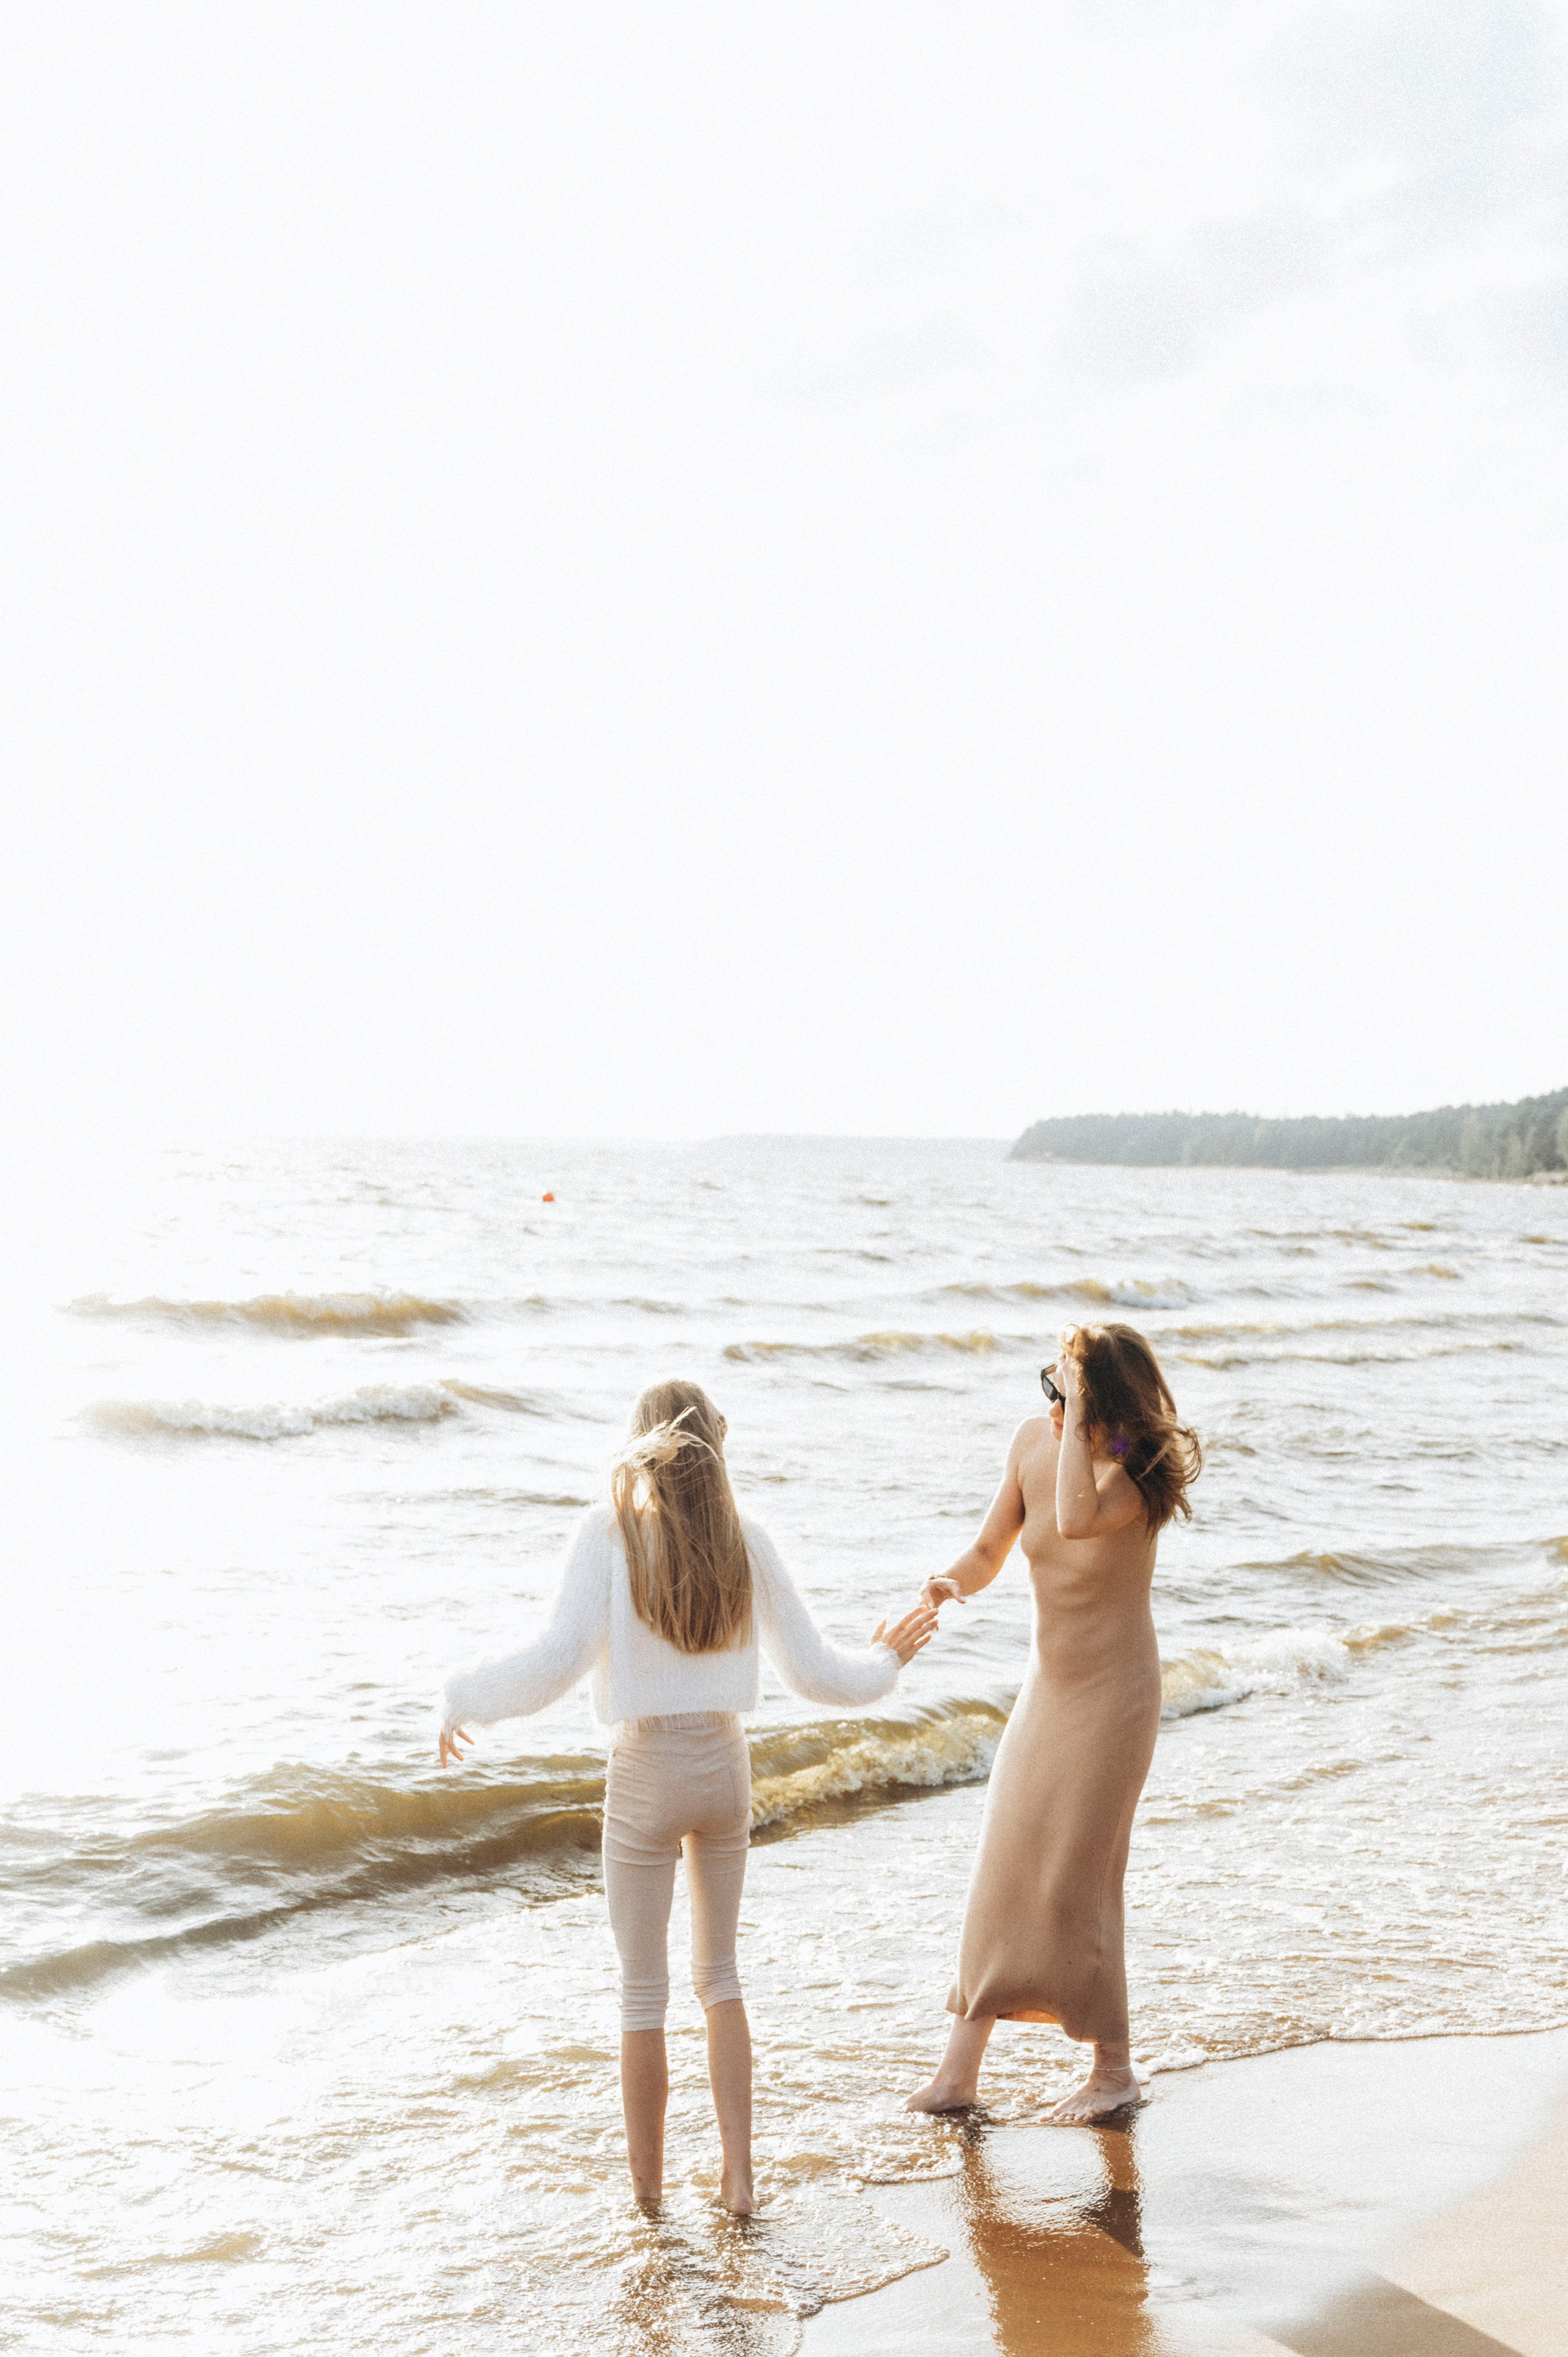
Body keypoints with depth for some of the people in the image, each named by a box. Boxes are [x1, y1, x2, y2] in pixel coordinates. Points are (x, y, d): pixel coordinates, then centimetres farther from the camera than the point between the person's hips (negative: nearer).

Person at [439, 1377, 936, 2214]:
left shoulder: (609, 1531, -12)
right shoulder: (745, 1541, -2)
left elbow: (558, 1660, -20)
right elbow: (812, 1669, 1)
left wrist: (464, 1698, -4)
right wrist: (882, 1665, 22)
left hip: (645, 1775, -3)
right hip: (726, 1768, 3)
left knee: (643, 1989, 13)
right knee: (718, 1975, 20)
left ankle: (646, 2180, 24)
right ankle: (738, 2176, 17)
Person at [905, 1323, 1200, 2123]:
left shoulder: (1140, 1472, -21)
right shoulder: (1032, 1440, -4)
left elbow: (1076, 1519, -42)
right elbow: (989, 1553, 2)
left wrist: (1080, 1414, -35)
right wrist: (949, 1583, -19)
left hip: (1111, 1694, -6)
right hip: (1047, 1684, 6)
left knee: (1073, 1881, -3)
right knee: (999, 1875, 7)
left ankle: (1114, 2069, 16)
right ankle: (958, 2071, 14)